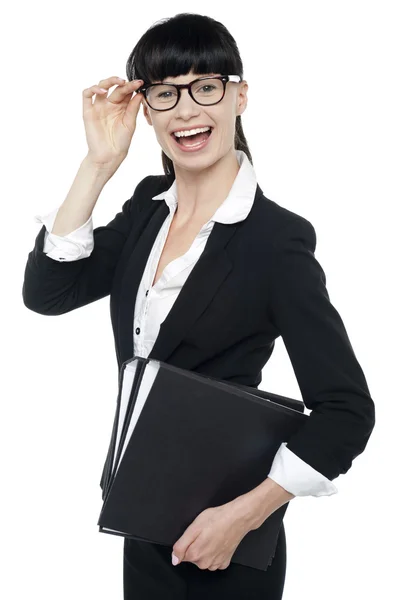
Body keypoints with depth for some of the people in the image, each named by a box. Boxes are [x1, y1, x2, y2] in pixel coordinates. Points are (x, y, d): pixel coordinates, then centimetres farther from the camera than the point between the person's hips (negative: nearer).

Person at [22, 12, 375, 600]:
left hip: (222, 534, -6)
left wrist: (242, 515, -22)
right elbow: (46, 292, -7)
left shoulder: (276, 238, -18)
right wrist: (98, 164, -13)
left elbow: (348, 410, -18)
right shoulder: (150, 204, 2)